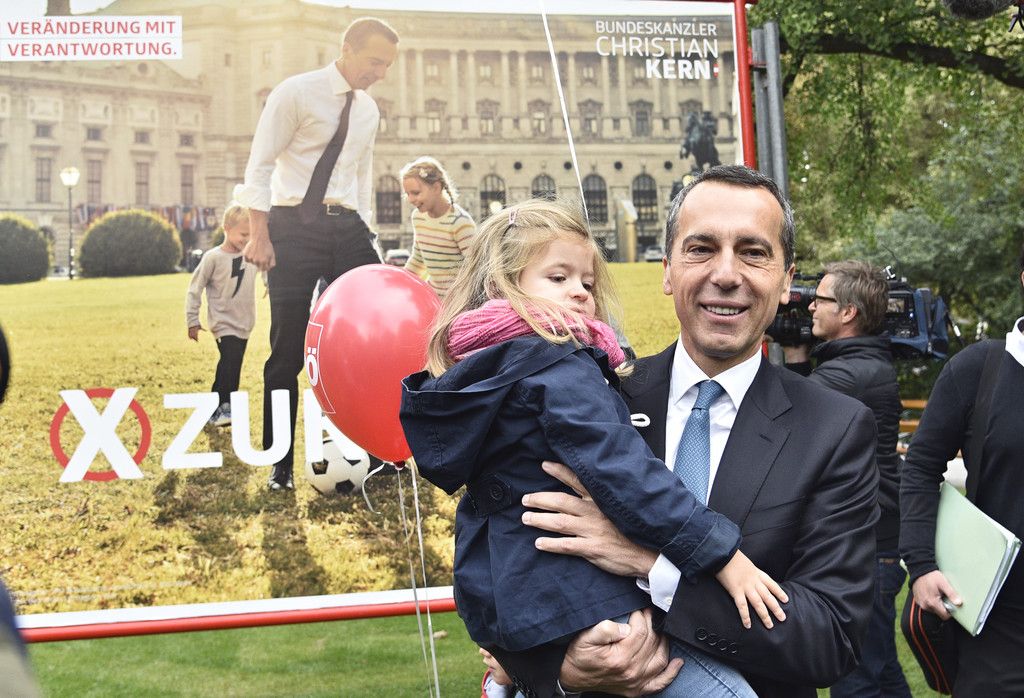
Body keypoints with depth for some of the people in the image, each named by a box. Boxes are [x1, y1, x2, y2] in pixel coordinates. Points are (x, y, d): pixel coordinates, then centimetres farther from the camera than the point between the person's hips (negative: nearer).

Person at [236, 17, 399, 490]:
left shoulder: (369, 110, 14)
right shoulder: (296, 93, -5)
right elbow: (260, 164, -7)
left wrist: (364, 233, 14)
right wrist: (260, 235, -14)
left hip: (347, 227, 5)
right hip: (294, 227, -5)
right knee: (288, 351, -2)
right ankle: (279, 465, 9)